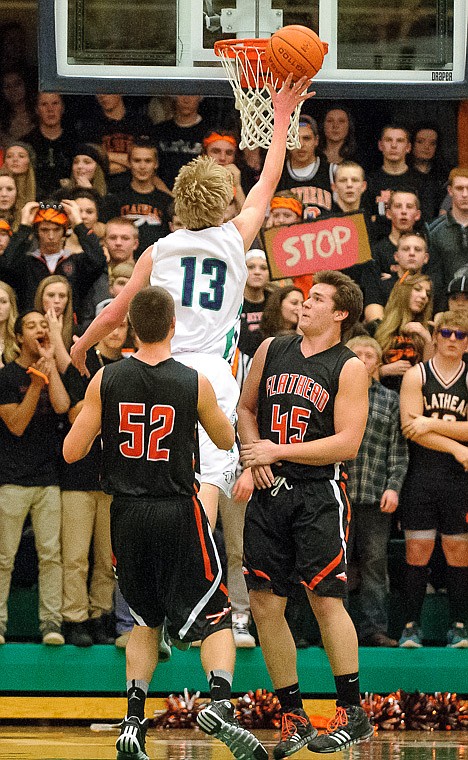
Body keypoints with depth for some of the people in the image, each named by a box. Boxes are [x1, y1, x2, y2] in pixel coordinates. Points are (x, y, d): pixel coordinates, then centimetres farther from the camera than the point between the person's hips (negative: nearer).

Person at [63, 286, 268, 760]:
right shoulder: (195, 383, -6)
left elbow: (72, 451, -1)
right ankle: (220, 703, -23)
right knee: (215, 618, 2)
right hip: (178, 512, -3)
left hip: (127, 516, 3)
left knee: (145, 619, 20)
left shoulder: (105, 380, -4)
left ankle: (133, 721, 10)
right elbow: (226, 440, 10)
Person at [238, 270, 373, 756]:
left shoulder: (349, 368, -5)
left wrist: (278, 451, -14)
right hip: (269, 492, 5)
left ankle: (353, 713, 2)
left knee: (325, 599, -8)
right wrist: (253, 454, 2)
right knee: (265, 603, 2)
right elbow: (247, 408, 21)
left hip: (318, 493, -5)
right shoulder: (272, 351, 11)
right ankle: (292, 718, 11)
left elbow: (347, 443, -12)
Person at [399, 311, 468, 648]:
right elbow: (411, 427, -7)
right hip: (422, 477, -1)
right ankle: (412, 627, 6)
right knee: (417, 551, -1)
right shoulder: (416, 375, 4)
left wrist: (432, 423, -13)